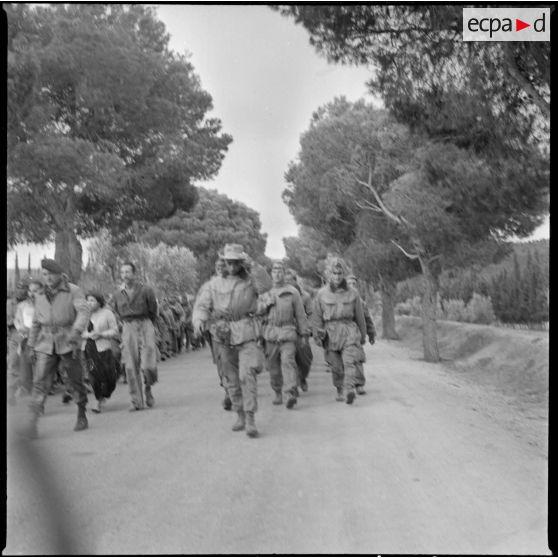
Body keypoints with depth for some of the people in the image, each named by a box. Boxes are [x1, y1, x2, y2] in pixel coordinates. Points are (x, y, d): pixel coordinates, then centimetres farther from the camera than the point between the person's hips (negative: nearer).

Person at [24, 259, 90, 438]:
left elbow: (83, 312, -14)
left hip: (68, 342, -3)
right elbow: (36, 323, 21)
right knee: (40, 381, -11)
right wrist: (32, 345, 19)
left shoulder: (73, 291, -1)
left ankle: (82, 417, 23)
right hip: (46, 344, 3)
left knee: (76, 381, 5)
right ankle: (33, 420, -17)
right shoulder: (40, 296, 13)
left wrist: (76, 332, -30)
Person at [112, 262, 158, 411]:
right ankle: (137, 401, 4)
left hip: (145, 326, -3)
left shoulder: (146, 290, -3)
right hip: (128, 328, 3)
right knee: (131, 367, -2)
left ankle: (148, 388, 18)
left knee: (148, 365, -13)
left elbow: (153, 311, 7)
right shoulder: (118, 294, 7)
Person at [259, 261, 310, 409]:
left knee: (288, 361, -16)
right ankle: (278, 393, 21)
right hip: (270, 332, 3)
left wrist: (304, 333, 8)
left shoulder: (292, 292, 6)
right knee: (273, 365, 6)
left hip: (288, 331, -3)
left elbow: (300, 314, 9)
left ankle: (291, 394, -23)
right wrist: (266, 304, -7)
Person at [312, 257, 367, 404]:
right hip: (331, 332, 0)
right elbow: (317, 316, 5)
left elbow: (360, 316, 13)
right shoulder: (322, 294, 4)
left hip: (349, 331, 0)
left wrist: (363, 335, 18)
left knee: (349, 361, -17)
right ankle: (339, 391, 24)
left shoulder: (352, 294, 5)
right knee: (336, 366, 4)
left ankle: (349, 389, -27)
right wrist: (318, 334, -4)